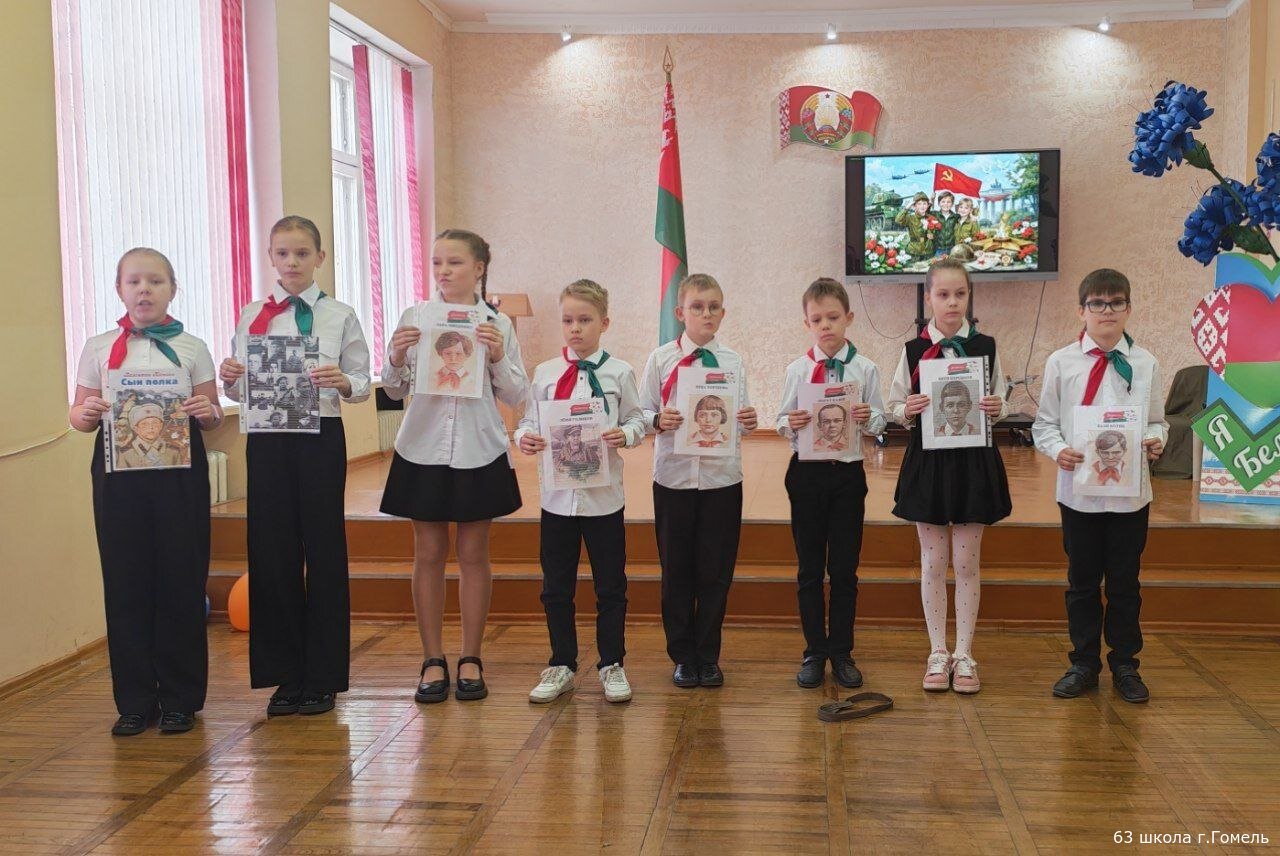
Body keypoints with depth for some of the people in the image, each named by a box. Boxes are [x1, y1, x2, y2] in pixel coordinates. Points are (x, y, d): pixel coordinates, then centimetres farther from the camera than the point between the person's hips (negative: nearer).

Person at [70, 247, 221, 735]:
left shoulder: (191, 348, 6)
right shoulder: (99, 349, 9)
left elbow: (211, 416, 6)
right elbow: (81, 415, 9)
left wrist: (208, 413, -16)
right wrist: (85, 414, -13)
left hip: (179, 470, -1)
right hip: (118, 472, 1)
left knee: (181, 580, 2)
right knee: (125, 581, 4)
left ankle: (180, 699, 15)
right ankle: (135, 700, 16)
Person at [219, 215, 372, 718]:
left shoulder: (340, 316, 3)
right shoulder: (252, 316, 8)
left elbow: (362, 384, 0)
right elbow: (238, 389, 10)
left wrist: (344, 383, -21)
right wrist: (230, 380, -12)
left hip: (320, 437, -2)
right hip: (267, 438, 2)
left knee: (324, 551, 3)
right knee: (272, 552, 4)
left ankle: (323, 677, 15)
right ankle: (285, 675, 18)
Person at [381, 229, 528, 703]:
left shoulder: (497, 324, 1)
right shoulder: (414, 318, 3)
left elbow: (516, 396, 1)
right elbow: (394, 390, 6)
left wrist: (498, 358, -15)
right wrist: (396, 358, -13)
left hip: (478, 452, -1)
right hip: (423, 449, 1)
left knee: (473, 554, 7)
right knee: (428, 554, 6)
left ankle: (471, 660, 17)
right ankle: (433, 661, 16)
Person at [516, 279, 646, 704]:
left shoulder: (618, 373, -2)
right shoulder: (545, 373, 3)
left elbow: (637, 419, 0)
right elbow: (529, 420, 6)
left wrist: (625, 434, -21)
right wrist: (525, 437, -16)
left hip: (603, 494, -2)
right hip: (557, 493, 2)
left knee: (610, 585, 8)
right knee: (556, 587, 11)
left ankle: (611, 665, 23)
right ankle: (562, 666, 26)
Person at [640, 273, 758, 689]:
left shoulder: (732, 361, 5)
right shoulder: (661, 359, 1)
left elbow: (741, 416, 5)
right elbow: (642, 413, 0)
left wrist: (749, 421, -16)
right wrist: (658, 420, -21)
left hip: (722, 477, 1)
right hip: (674, 476, -1)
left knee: (716, 570, 6)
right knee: (677, 569, 7)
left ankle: (708, 657, 21)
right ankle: (682, 655, 22)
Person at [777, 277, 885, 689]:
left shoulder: (864, 369, -2)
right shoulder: (797, 370, 0)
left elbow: (878, 423, -1)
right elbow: (782, 423, 3)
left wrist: (868, 419, -22)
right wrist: (791, 423, -19)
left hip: (848, 473, 0)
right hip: (806, 472, 1)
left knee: (844, 566, 7)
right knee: (809, 567, 9)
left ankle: (842, 652, 20)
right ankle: (814, 651, 21)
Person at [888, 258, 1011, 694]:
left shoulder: (985, 347, 1)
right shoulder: (913, 350, 0)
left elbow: (1001, 404, 7)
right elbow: (895, 406, 5)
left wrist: (997, 409, -14)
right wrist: (908, 411, -16)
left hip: (974, 461, 0)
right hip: (928, 460, 0)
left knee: (967, 562, 6)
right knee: (933, 562, 6)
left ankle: (964, 654, 17)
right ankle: (938, 652, 18)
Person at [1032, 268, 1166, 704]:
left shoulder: (1145, 364, 1)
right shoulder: (1061, 362, -1)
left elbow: (1158, 421, 6)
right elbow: (1044, 423, 1)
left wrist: (1155, 439, -16)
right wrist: (1058, 450, -18)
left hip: (1130, 492, 1)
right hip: (1078, 488, 0)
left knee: (1125, 583, 11)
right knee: (1082, 581, 11)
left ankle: (1124, 665, 25)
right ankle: (1084, 664, 24)